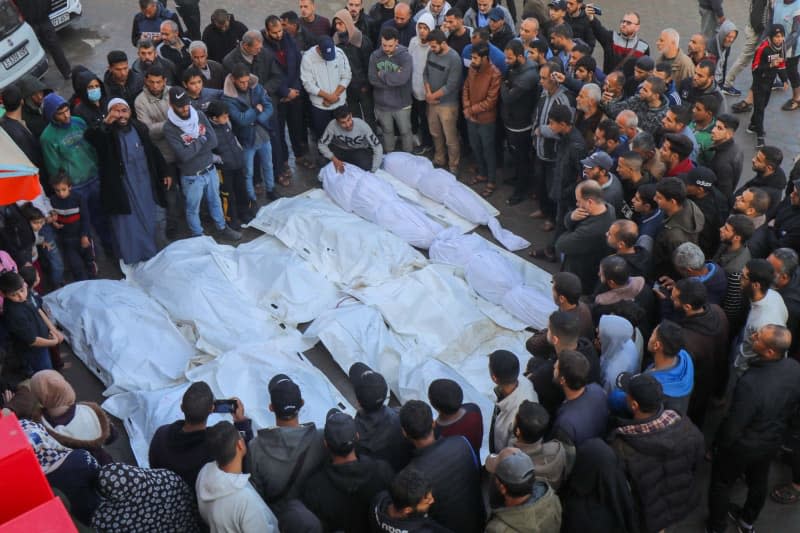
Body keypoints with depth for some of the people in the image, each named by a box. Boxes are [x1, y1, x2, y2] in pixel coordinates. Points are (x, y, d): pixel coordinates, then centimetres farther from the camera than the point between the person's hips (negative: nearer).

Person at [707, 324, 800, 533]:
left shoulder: (750, 384, -43)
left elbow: (733, 427, -28)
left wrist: (719, 443, -8)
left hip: (743, 446, -6)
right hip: (773, 441, 6)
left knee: (721, 483, 22)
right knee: (758, 482, 30)